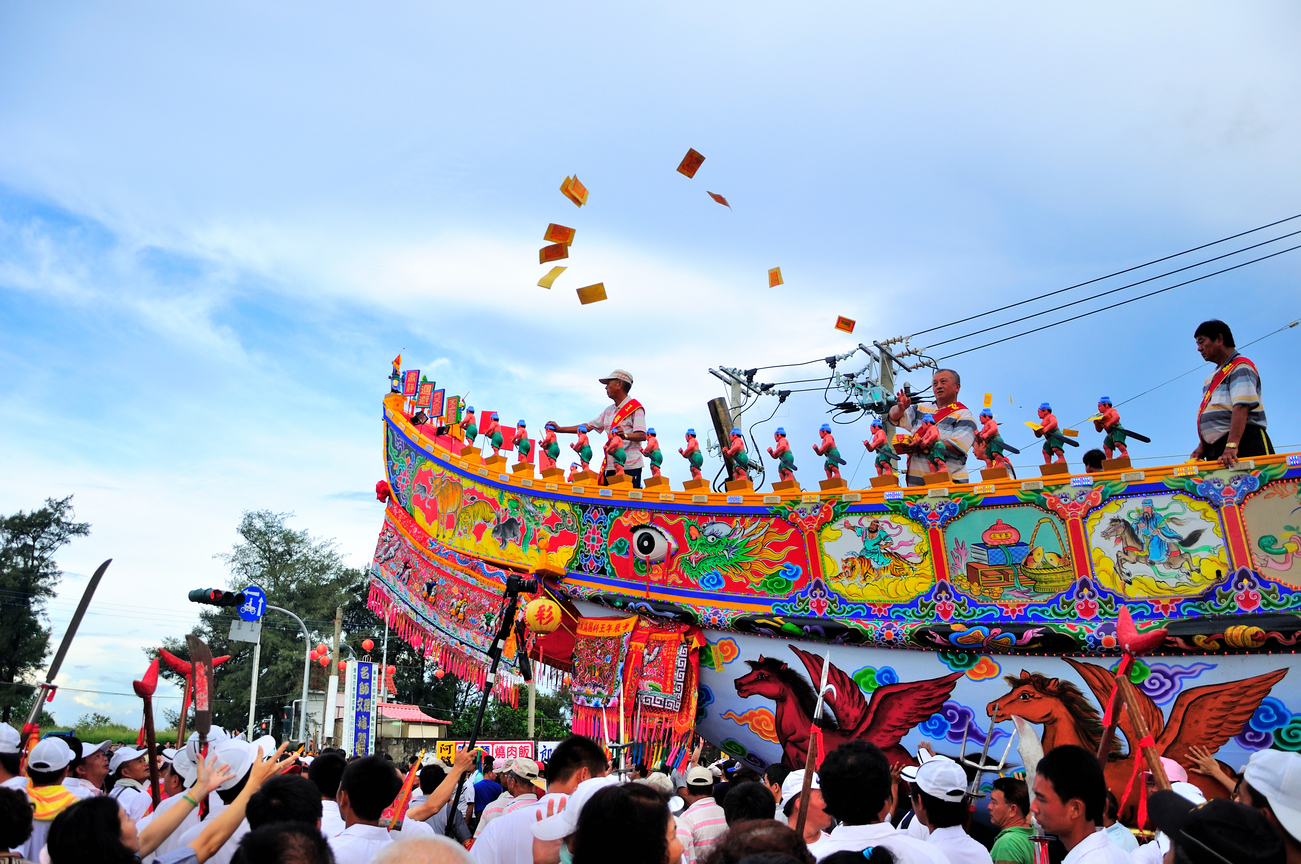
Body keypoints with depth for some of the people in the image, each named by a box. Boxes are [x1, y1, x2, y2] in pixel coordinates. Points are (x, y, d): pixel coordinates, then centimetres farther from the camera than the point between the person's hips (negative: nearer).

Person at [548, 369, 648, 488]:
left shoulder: (635, 408, -4)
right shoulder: (609, 411, 20)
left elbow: (642, 436, -15)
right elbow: (588, 426, 20)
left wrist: (625, 435, -34)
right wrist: (559, 429, 16)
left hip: (630, 466, -7)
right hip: (610, 466, 7)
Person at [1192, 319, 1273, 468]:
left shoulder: (1240, 367, -2)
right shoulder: (1214, 376, 26)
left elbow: (1241, 408, -16)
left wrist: (1232, 446, -27)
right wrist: (1202, 446, 9)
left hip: (1244, 443, -8)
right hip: (1216, 450, 8)